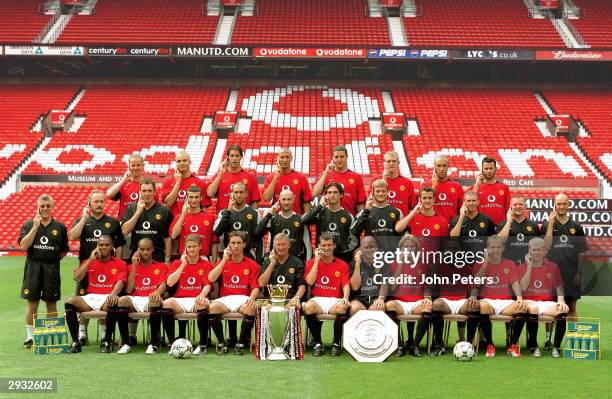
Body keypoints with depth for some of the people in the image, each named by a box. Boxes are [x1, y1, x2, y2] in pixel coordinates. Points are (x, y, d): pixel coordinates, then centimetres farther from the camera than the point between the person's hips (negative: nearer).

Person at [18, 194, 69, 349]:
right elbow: (23, 245, -9)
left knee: (51, 303, 4)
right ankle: (30, 337, 8)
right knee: (32, 302, 1)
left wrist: (53, 260, 0)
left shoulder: (60, 227, 7)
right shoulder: (28, 224, 5)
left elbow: (64, 250, 13)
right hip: (33, 268, 0)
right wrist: (35, 227, -11)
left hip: (52, 269, 0)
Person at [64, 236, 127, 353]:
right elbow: (77, 277, 3)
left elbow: (120, 282, -8)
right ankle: (76, 342, -21)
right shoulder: (89, 261, 18)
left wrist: (113, 294, -30)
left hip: (107, 298, -3)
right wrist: (91, 259, 0)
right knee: (69, 302, -25)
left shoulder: (120, 264, 9)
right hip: (90, 298, 3)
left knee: (113, 304, -39)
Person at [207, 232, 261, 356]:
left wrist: (252, 297, -21)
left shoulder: (252, 264, 10)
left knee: (251, 308, -35)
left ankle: (241, 344, -19)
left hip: (243, 299, -1)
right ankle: (221, 343, -15)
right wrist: (224, 260, -2)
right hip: (225, 299, 1)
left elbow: (255, 287, 2)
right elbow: (211, 279, -2)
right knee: (212, 307, -31)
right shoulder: (223, 262, 16)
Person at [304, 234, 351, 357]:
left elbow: (346, 284, -1)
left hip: (335, 300, 0)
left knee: (343, 307, -36)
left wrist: (345, 298, -23)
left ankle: (336, 343, -16)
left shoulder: (342, 265, 11)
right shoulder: (312, 263, 13)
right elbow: (310, 282, -3)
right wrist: (317, 261, -2)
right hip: (317, 299, 0)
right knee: (308, 307, -35)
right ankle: (317, 342, -17)